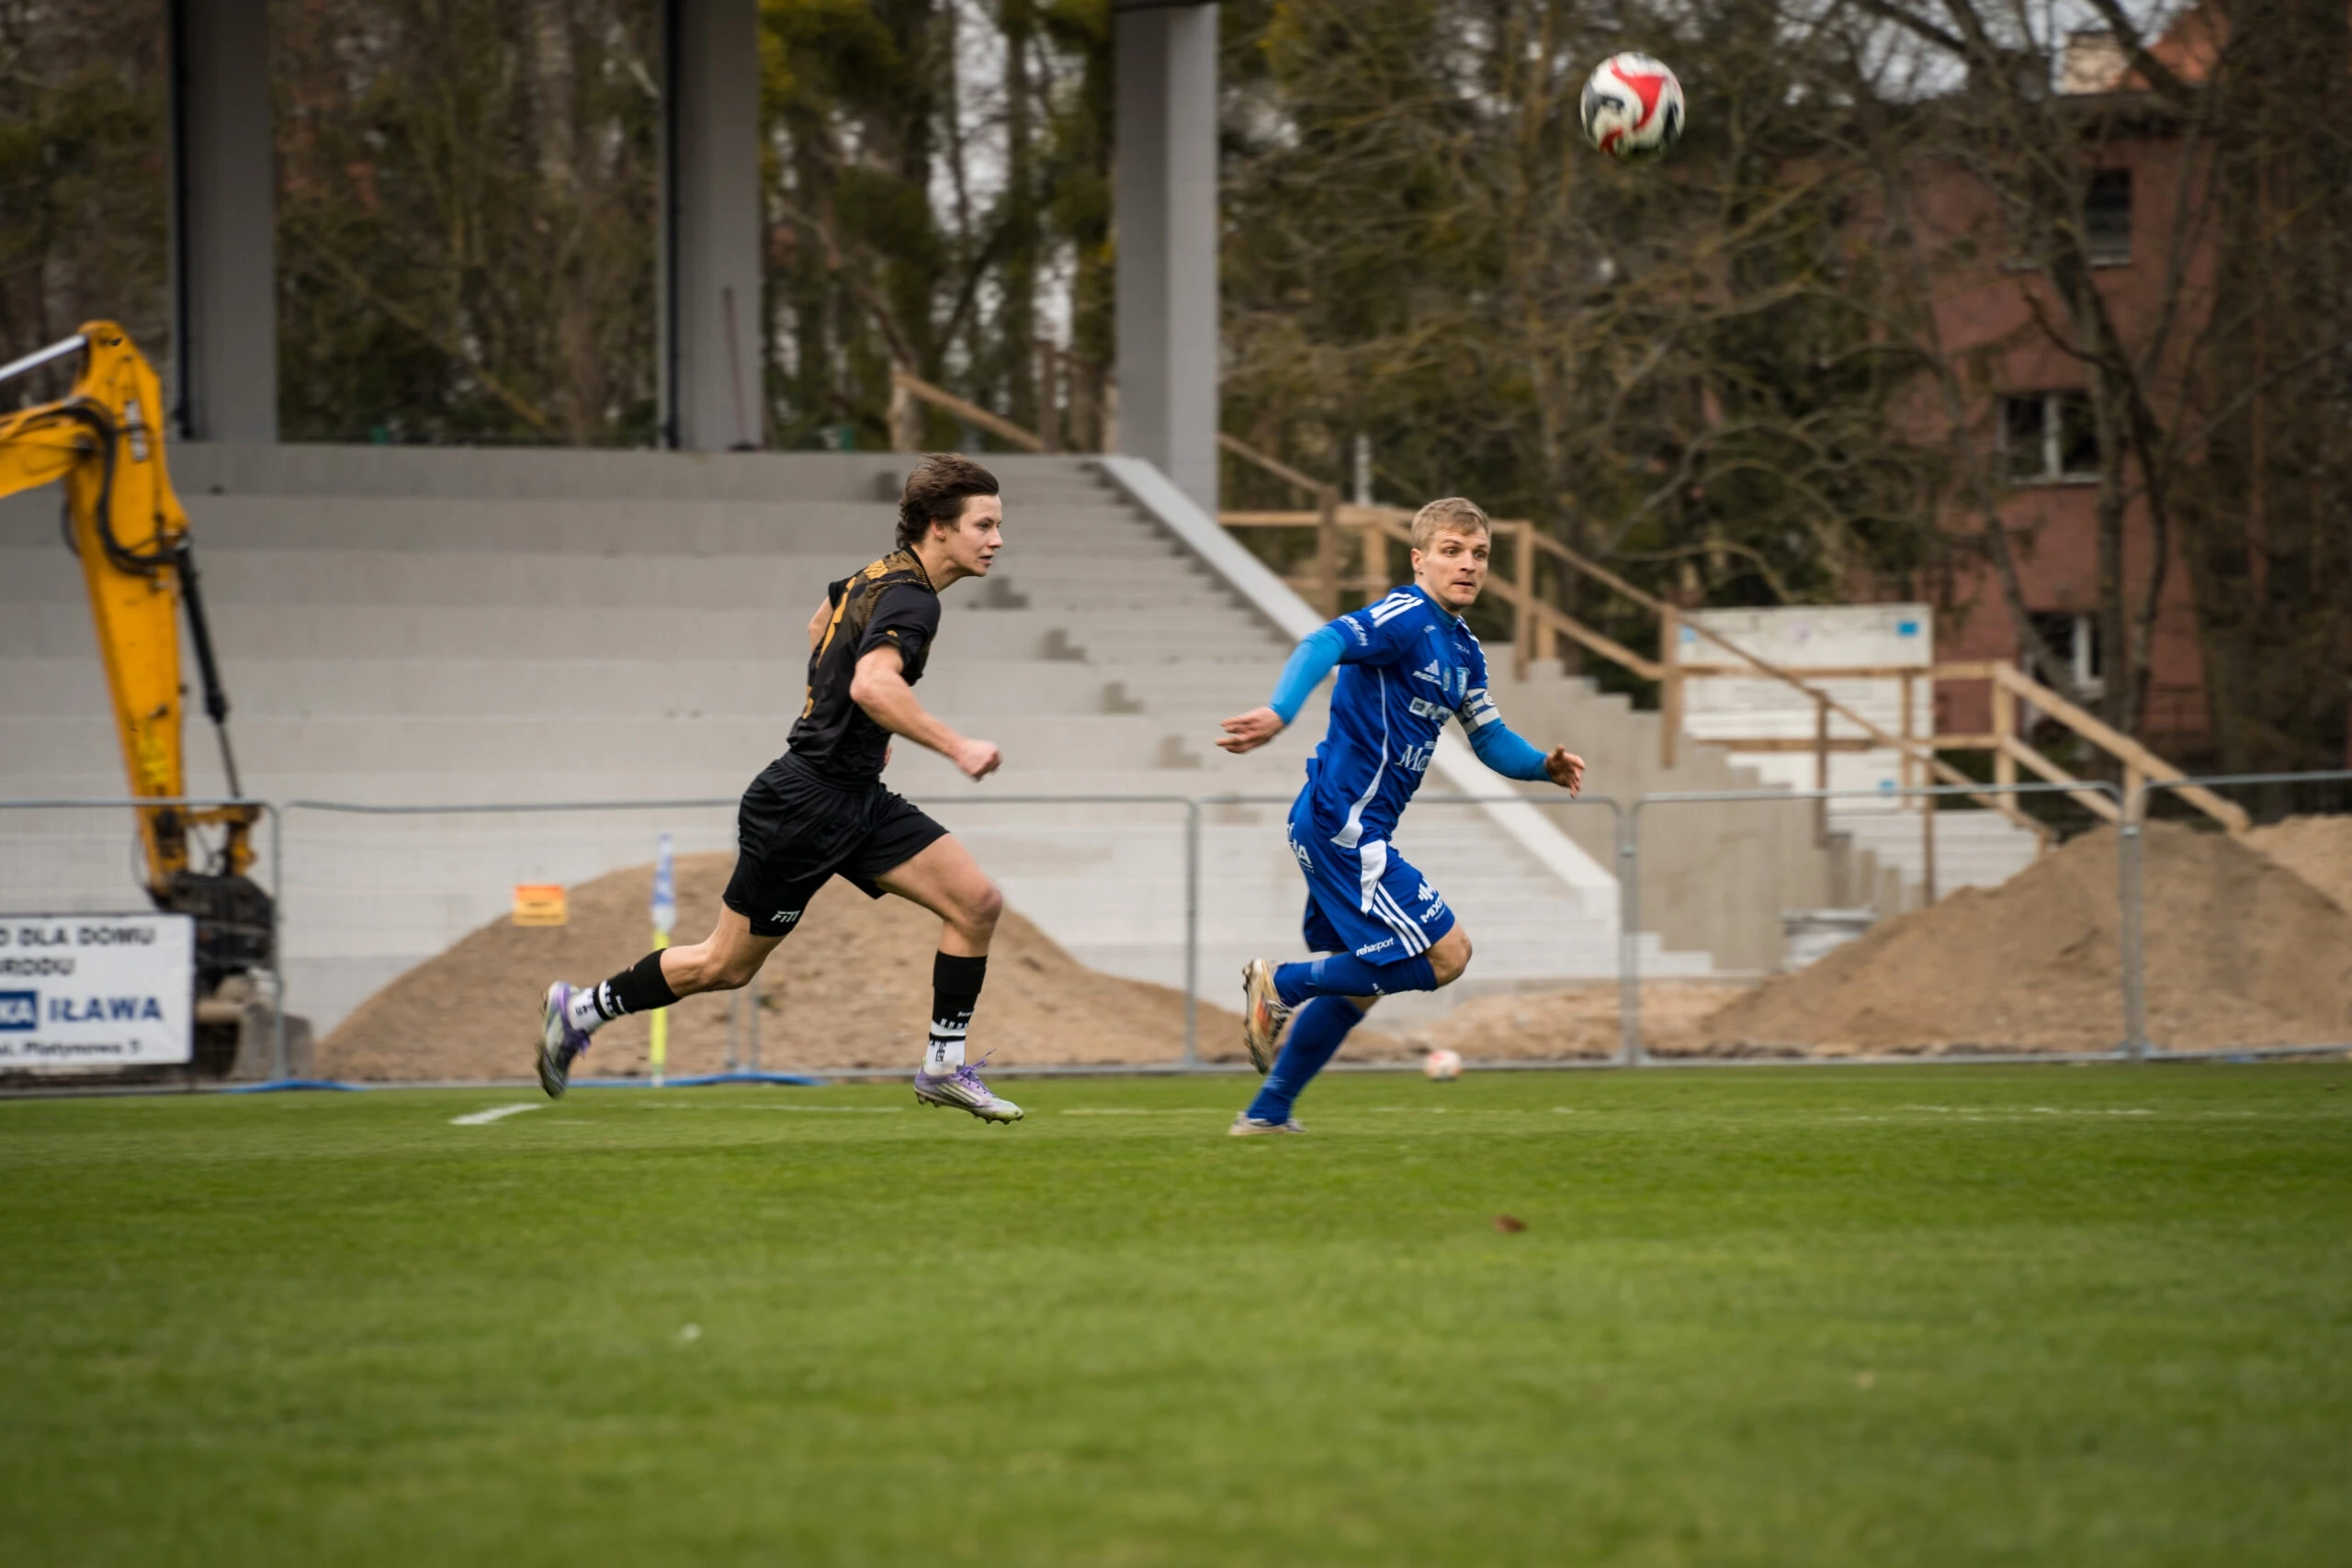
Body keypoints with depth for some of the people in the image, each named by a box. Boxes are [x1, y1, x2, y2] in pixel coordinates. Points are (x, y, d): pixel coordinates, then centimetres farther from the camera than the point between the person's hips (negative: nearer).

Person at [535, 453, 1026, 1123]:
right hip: (806, 802, -9)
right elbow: (873, 685, -39)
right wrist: (954, 747, -35)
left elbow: (822, 622, 30)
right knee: (726, 965, 4)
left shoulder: (883, 576, 9)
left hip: (858, 801, 9)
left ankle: (944, 1066, 1)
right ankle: (583, 1008, 22)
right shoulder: (910, 598, -20)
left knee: (978, 903, -5)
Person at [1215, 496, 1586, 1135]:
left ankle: (1268, 1112, 28)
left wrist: (1544, 765, 2)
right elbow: (1324, 644, -31)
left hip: (1353, 830, 10)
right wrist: (1279, 713, -50)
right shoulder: (1407, 619, -15)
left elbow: (1490, 739, 23)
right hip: (1343, 823, -10)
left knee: (1360, 980, 21)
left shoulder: (1463, 650, 14)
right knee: (1446, 954, -11)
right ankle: (1281, 986, -3)